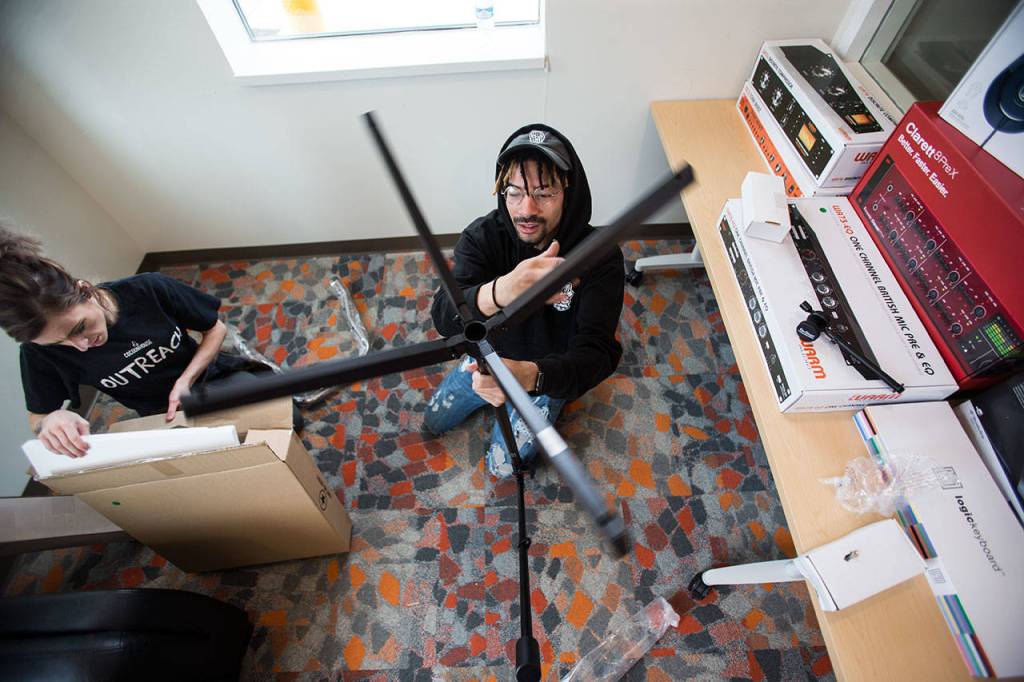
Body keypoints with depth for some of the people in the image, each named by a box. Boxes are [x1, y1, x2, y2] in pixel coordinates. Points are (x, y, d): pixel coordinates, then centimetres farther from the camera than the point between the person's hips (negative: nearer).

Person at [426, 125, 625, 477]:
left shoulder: (600, 257, -32)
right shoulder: (482, 235, -27)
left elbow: (597, 353, -40)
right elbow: (444, 318, -40)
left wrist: (530, 375, -62)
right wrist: (501, 291, -64)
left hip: (548, 372, -2)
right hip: (488, 358, 3)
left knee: (502, 466, 9)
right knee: (433, 423, 21)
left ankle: (547, 407, 32)